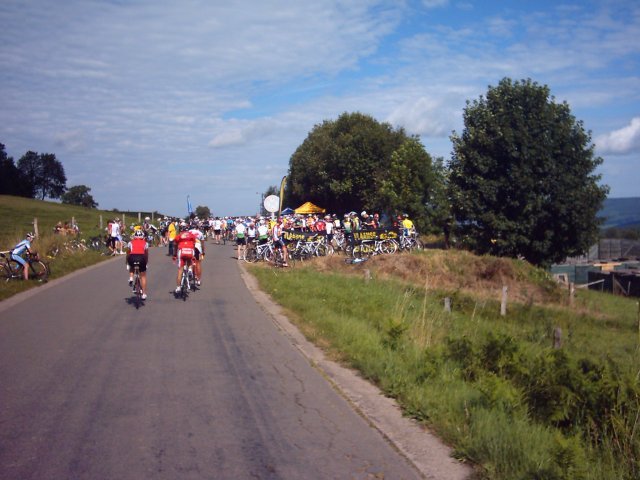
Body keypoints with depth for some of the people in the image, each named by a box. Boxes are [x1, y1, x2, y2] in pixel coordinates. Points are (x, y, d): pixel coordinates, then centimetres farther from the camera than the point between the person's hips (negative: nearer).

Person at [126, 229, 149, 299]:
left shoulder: (131, 242, 26)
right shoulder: (145, 243, 26)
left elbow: (128, 254, 32)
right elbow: (146, 254, 31)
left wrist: (127, 263, 44)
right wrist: (146, 263, 46)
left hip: (132, 257, 1)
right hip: (141, 258, -1)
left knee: (131, 267, 38)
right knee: (143, 276, 16)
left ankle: (131, 278, 13)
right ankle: (144, 294, 13)